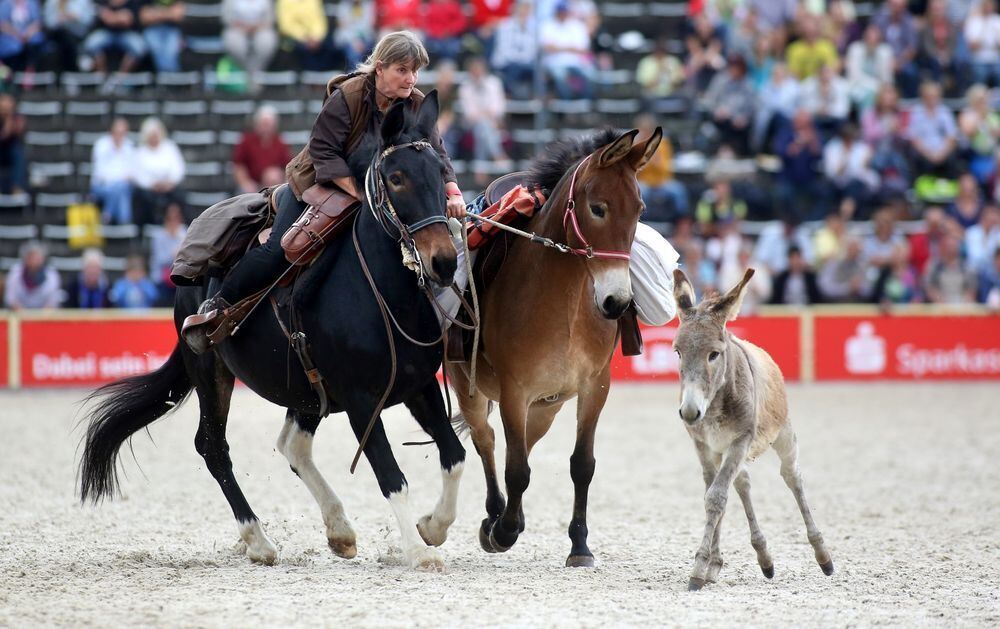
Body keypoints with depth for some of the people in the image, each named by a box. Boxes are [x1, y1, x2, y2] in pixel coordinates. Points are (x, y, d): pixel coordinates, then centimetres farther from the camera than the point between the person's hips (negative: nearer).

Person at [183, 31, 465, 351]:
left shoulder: (417, 105, -13)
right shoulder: (347, 96, -27)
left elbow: (436, 155, -15)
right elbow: (324, 151, -28)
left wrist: (454, 193, -34)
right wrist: (358, 193, -36)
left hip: (375, 189, 5)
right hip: (316, 183, -5)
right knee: (278, 252, -13)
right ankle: (217, 306, 2)